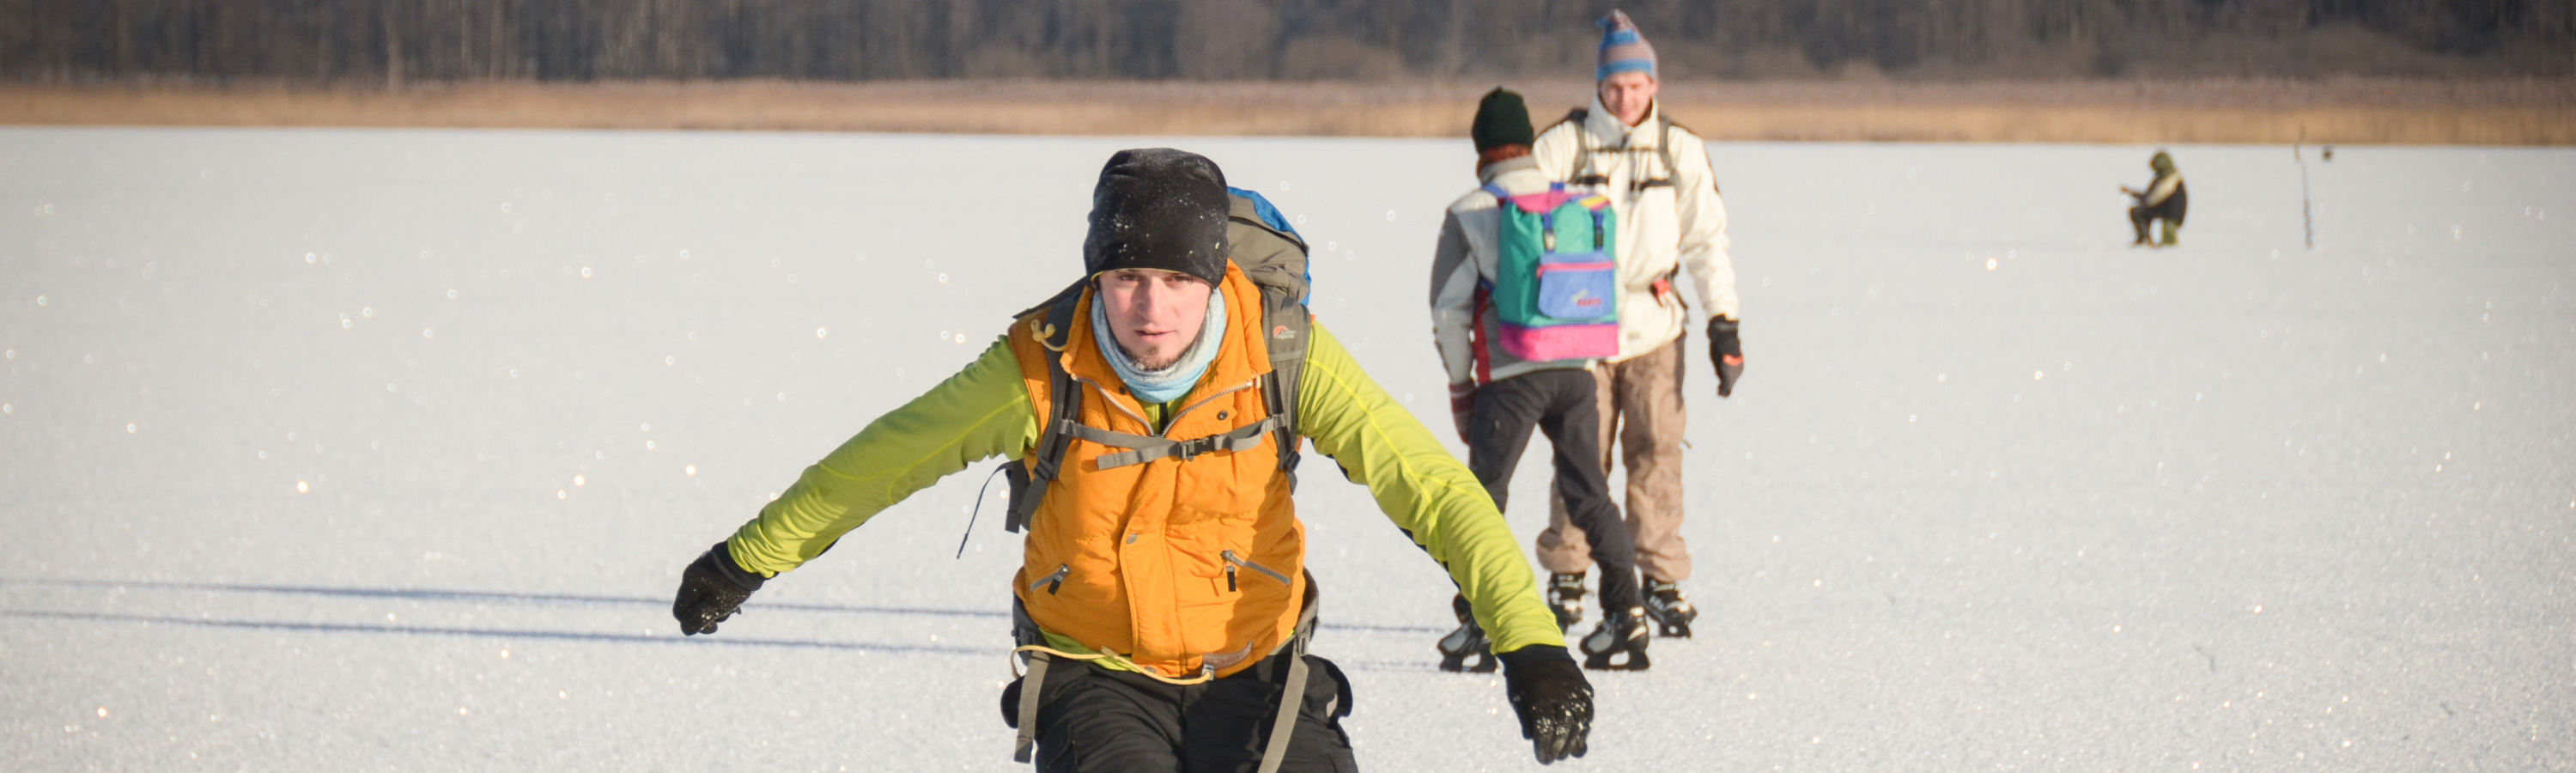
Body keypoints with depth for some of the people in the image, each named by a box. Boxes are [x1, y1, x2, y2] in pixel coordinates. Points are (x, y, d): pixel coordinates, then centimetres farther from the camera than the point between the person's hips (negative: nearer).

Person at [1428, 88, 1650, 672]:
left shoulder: (1470, 214, -2)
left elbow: (1449, 310, -2)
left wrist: (1459, 385, 8)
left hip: (1511, 377, -4)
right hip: (1578, 372, 4)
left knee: (1485, 494, 2)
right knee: (1589, 494, 12)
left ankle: (1477, 622, -6)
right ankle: (1625, 610, 6)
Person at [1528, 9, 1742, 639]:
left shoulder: (1680, 152, 6)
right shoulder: (1562, 147, -1)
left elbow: (1706, 240, 8)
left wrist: (1723, 322, 2)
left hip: (1654, 327, 1)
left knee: (1656, 451, -5)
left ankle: (1663, 582, 3)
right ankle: (1566, 576, 10)